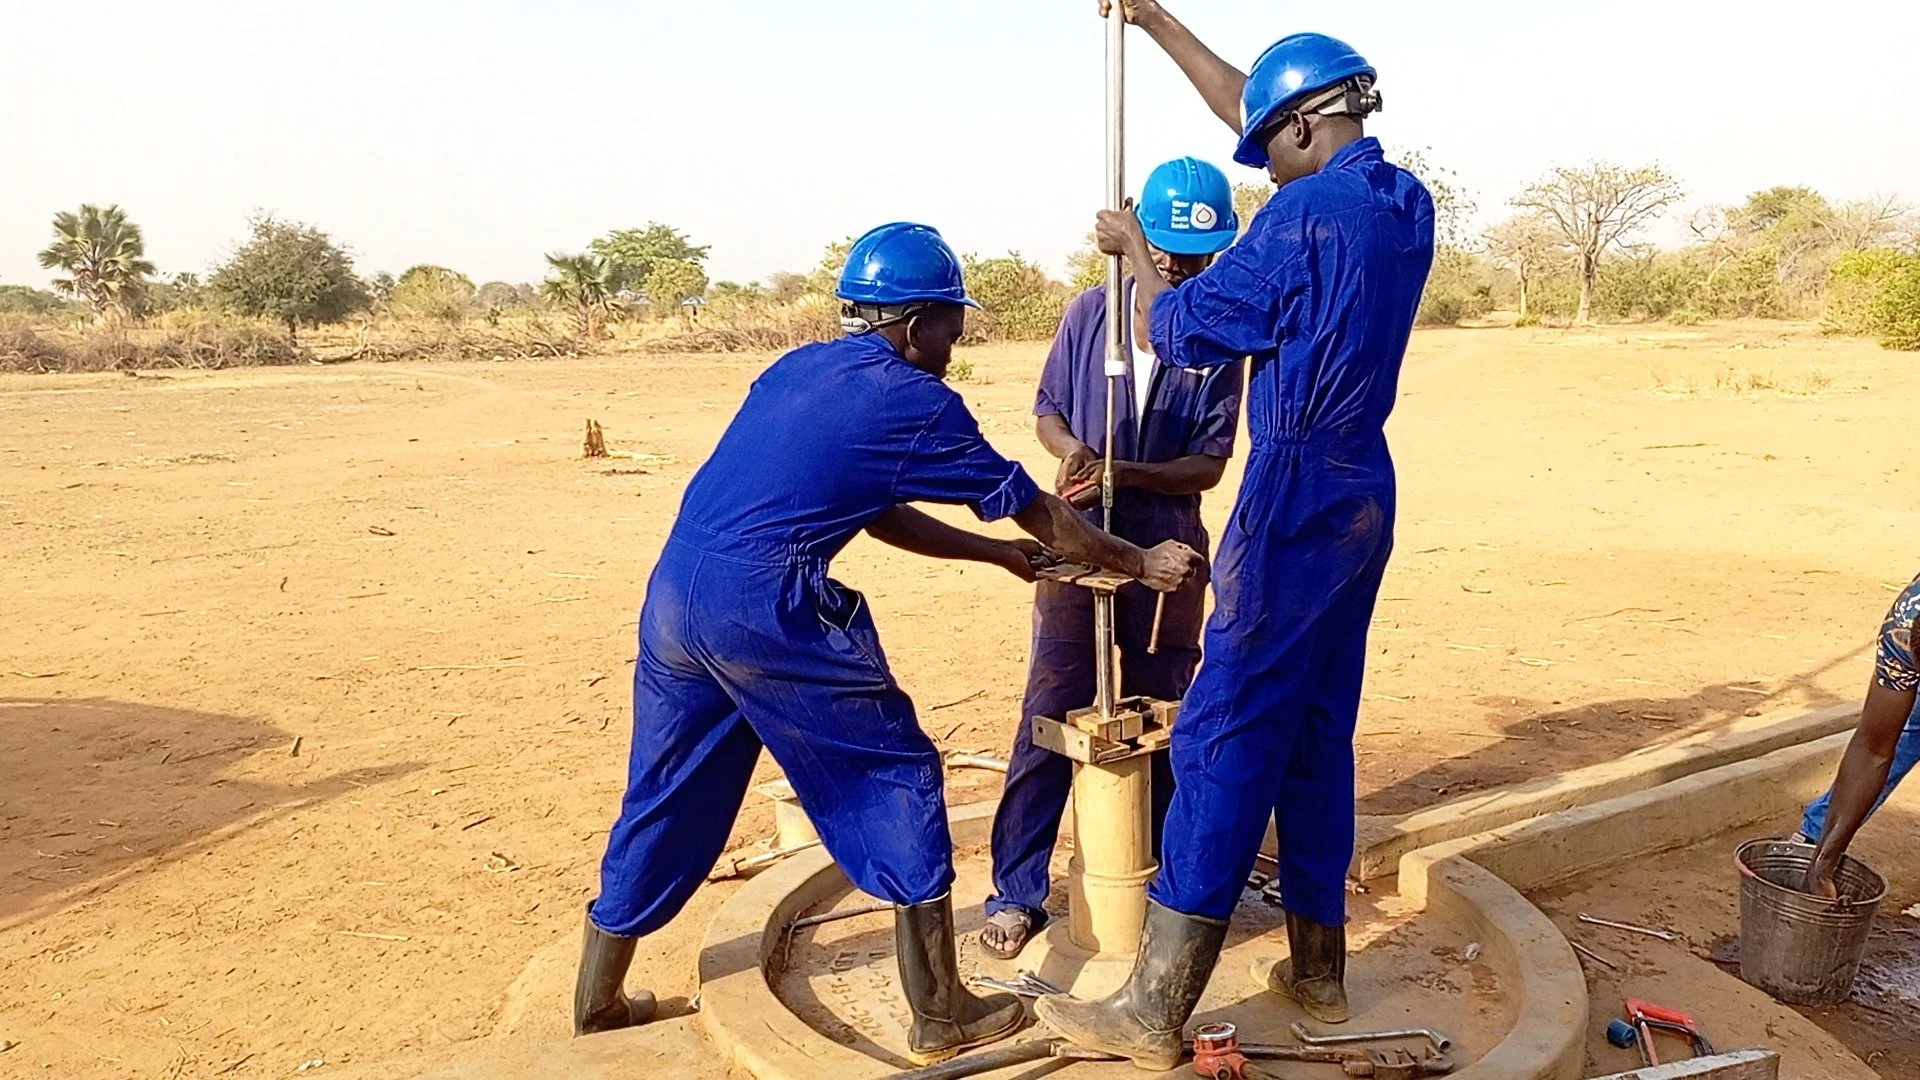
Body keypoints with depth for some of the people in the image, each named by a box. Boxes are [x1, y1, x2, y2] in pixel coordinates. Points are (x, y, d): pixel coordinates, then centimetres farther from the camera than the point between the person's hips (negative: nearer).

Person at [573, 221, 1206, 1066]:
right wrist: (1141, 563, 22)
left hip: (673, 596, 8)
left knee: (666, 798, 20)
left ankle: (598, 1004, 34)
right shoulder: (915, 401, -1)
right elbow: (1038, 513, 8)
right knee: (897, 775, 7)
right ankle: (942, 1015, 16)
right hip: (767, 609, -8)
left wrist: (996, 553, 31)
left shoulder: (795, 370, 20)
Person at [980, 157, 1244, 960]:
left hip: (1168, 554, 0)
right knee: (1048, 720, 0)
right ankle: (1017, 893, 10)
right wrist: (1071, 451, -17)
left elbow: (1210, 464, -8)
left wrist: (1126, 474, -24)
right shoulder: (1090, 313, -2)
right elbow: (1046, 410, 6)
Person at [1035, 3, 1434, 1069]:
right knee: (1317, 731, 15)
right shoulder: (1406, 203, 10)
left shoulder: (1307, 213, -15)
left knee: (1226, 734, -7)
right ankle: (1318, 968, 26)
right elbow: (1255, 107, 21)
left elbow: (1173, 329, -6)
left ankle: (1154, 1010, -1)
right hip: (1364, 490, 9)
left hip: (1298, 493, -9)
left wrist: (1131, 246, 12)